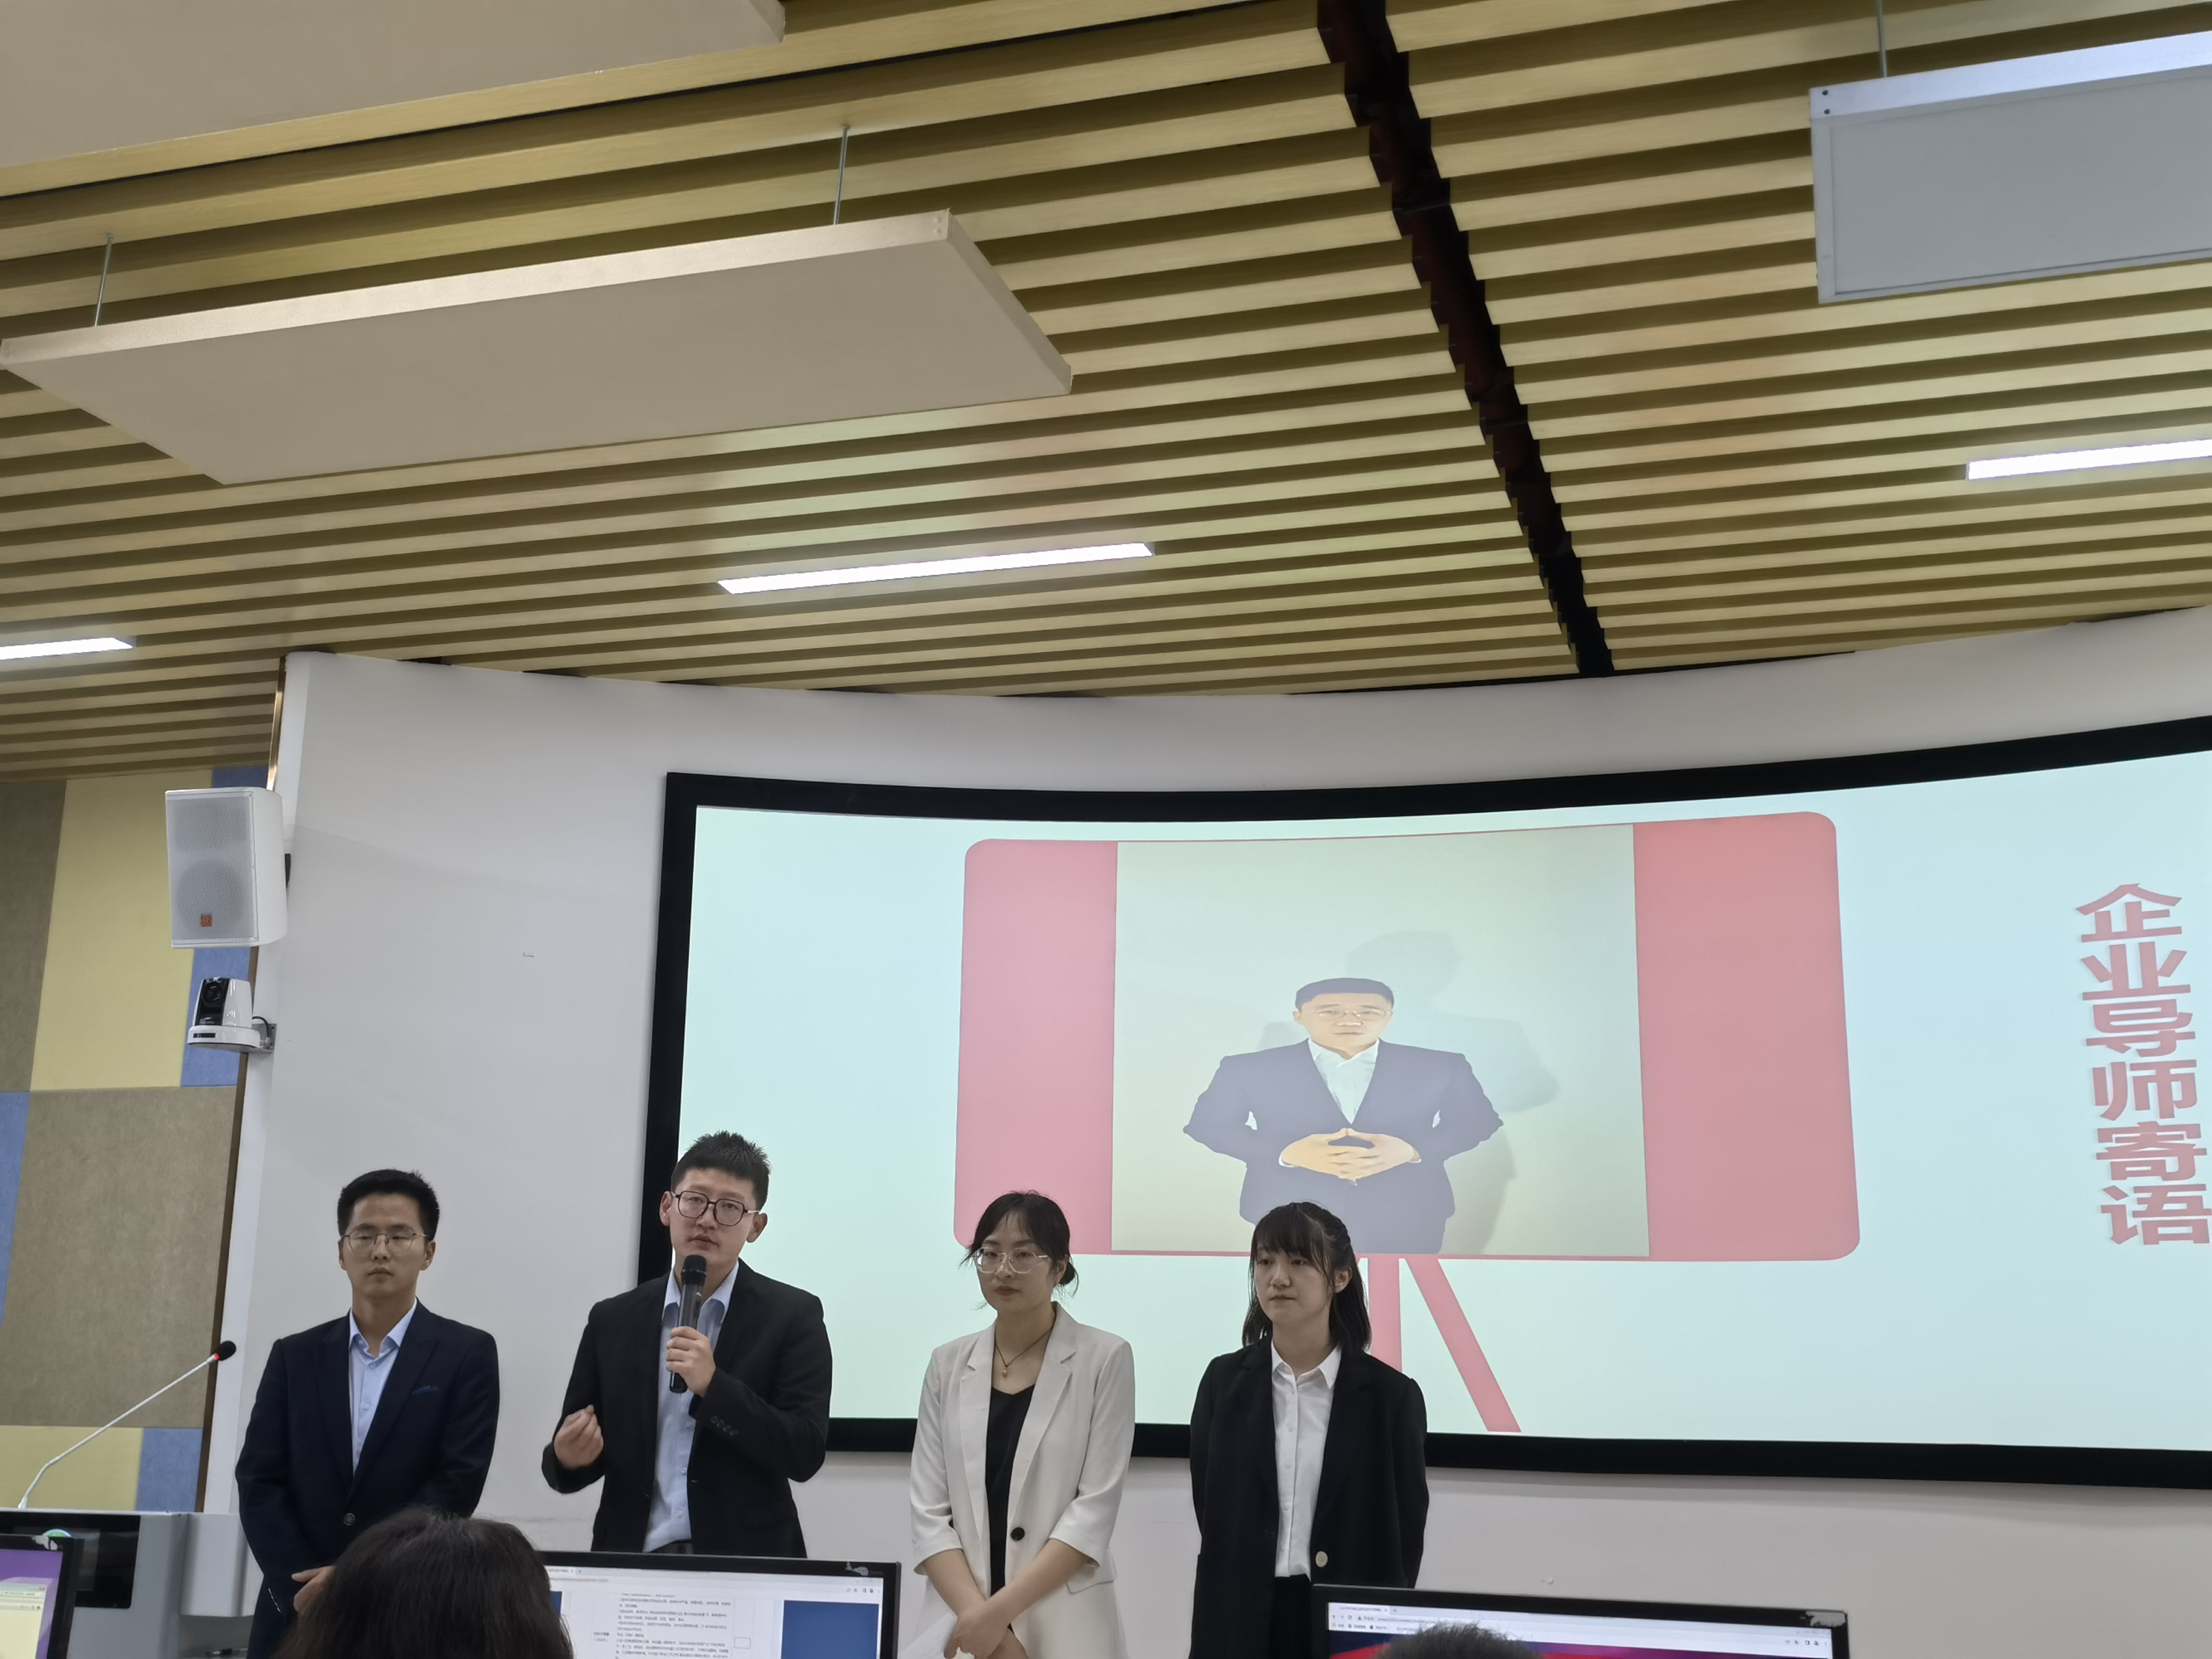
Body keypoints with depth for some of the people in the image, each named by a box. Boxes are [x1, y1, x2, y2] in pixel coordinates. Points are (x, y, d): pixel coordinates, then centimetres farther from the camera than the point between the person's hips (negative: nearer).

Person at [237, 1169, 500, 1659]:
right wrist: (306, 1591, -11)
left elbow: (456, 1487, -9)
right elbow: (259, 1485, 1)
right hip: (296, 1614, 2)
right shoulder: (295, 1356, 8)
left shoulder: (467, 1354, -1)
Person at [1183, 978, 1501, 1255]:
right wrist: (1286, 1153, -15)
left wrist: (1411, 1150, -14)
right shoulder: (1248, 1069, 1)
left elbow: (1478, 1121, 6)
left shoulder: (1440, 1067, 4)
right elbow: (1207, 1126, 1)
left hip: (1406, 1214, 1)